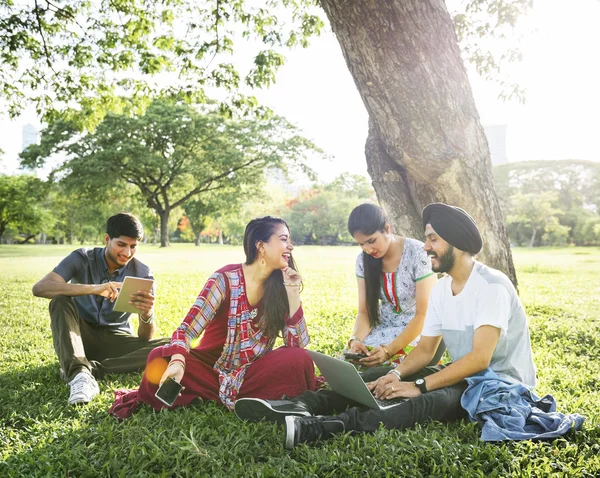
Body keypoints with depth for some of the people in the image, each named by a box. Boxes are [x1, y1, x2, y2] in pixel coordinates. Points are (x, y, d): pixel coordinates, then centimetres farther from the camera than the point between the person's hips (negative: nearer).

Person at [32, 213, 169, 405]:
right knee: (61, 299, -29)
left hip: (116, 339, 1)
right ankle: (79, 374, -44)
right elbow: (39, 288, -31)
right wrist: (94, 289, -44)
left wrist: (147, 315, -37)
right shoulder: (82, 258, -12)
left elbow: (145, 337, -12)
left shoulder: (143, 274, -11)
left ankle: (88, 369, -28)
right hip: (81, 335, -1)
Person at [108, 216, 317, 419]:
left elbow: (297, 344, -10)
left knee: (298, 359, -26)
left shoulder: (279, 286, -5)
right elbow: (188, 328, -21)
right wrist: (177, 361, -41)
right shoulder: (226, 279, -14)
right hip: (211, 371, -2)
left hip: (250, 376, 3)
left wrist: (293, 292, -18)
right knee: (160, 359, -29)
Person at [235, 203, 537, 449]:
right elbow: (425, 350, 7)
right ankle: (302, 407, -29)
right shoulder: (440, 290, 7)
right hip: (464, 376, 8)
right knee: (381, 378, -12)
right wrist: (397, 374, -14)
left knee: (426, 403, -36)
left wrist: (419, 386, -28)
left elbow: (480, 358, -27)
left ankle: (318, 428, -53)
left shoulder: (492, 286, -19)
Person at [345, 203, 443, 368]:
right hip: (385, 331, 5)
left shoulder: (418, 253, -19)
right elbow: (364, 311, 0)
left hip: (420, 332, -5)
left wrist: (390, 350, -28)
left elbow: (424, 314, -19)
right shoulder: (363, 260, -3)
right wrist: (356, 339, -22)